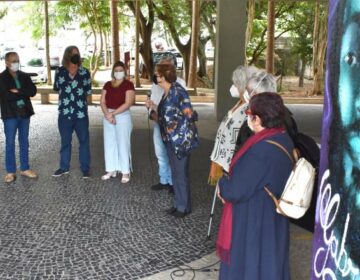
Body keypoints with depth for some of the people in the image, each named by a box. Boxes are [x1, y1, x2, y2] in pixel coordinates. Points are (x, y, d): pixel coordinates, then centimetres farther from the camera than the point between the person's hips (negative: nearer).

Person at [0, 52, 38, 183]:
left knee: (24, 142, 11)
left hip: (24, 113, 4)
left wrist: (17, 91, -15)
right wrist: (23, 93, -9)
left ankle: (25, 168, 21)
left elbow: (33, 91, -5)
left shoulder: (24, 76, 9)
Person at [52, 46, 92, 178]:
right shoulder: (60, 71, 3)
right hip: (65, 113, 1)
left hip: (81, 113, -1)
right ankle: (64, 167, 25)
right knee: (65, 141, 12)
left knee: (84, 141, 4)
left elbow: (88, 91, 1)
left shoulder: (85, 72, -1)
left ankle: (85, 168, 15)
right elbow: (57, 88, 6)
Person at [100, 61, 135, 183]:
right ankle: (111, 170, 21)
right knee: (109, 144, 10)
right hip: (108, 117, 6)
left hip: (123, 117, -5)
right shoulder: (107, 85, 9)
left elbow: (128, 103, -15)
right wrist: (107, 114, -13)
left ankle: (126, 172, 8)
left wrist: (113, 113, -16)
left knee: (123, 144, -1)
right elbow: (102, 102, 4)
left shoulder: (128, 84, -7)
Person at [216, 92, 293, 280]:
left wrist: (222, 183, -6)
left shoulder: (260, 150, -31)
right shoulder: (283, 138, -2)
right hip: (272, 216, 8)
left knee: (249, 263, 12)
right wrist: (228, 182, 2)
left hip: (254, 221, -8)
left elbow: (235, 191, -26)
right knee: (268, 262, 24)